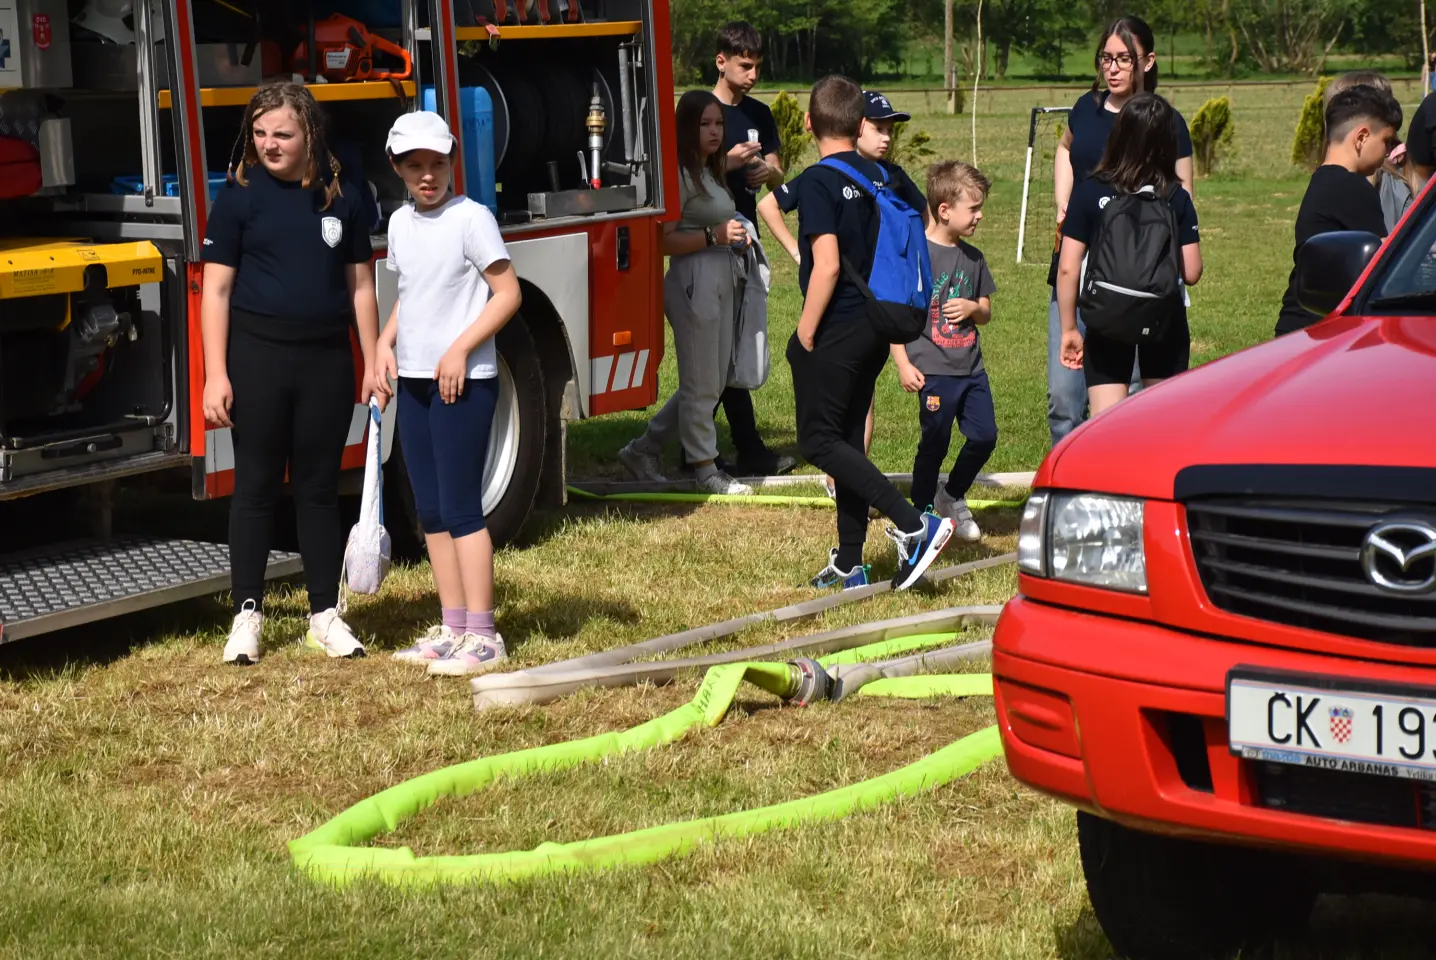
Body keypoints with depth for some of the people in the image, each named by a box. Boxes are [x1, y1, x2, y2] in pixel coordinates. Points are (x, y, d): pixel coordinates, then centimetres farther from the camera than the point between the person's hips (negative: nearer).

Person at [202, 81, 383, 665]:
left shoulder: (339, 199, 5)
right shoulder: (240, 195, -3)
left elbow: (360, 287, 11)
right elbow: (216, 289, -4)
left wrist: (372, 365, 7)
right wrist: (215, 375, -10)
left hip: (327, 359, 2)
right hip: (258, 355, -2)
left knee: (319, 487, 9)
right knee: (256, 485, 3)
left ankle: (325, 614, 16)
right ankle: (248, 614, 10)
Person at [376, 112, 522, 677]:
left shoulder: (471, 218, -10)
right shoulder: (401, 223, 11)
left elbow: (508, 293, -11)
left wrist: (460, 350, -17)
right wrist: (386, 343, 6)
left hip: (462, 382, -7)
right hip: (414, 380, 8)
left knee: (461, 507, -8)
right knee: (430, 510, 10)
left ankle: (483, 636, -4)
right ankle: (452, 626, 17)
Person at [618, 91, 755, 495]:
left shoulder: (711, 173, 17)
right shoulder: (681, 174, -11)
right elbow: (665, 240, -18)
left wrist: (735, 238, 14)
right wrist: (713, 236, -25)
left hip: (722, 282, 10)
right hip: (694, 283, -10)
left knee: (712, 382, 14)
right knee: (700, 384, 0)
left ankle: (643, 449, 23)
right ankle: (706, 470, 10)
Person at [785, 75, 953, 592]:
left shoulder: (818, 182, -15)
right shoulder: (879, 177, 8)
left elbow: (827, 263, -22)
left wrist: (805, 333, -14)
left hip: (836, 330, -8)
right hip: (875, 326, 8)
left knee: (819, 441, -3)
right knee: (848, 438, 14)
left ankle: (914, 525, -15)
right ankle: (848, 563, 17)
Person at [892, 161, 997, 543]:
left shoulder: (972, 258, 11)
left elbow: (986, 313, 21)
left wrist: (972, 308, -4)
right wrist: (903, 364, -14)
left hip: (971, 366, 6)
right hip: (933, 369, -6)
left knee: (984, 436, 3)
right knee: (934, 443, 0)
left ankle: (952, 498, 27)